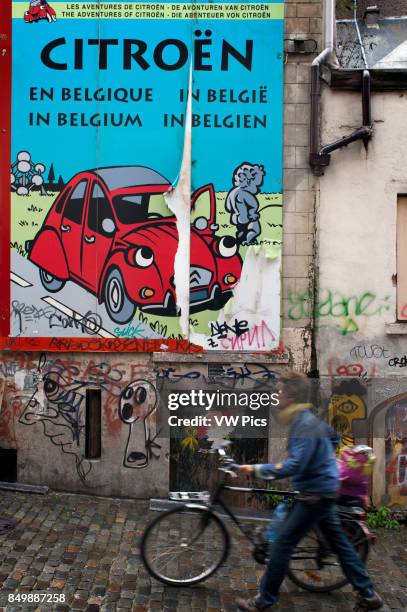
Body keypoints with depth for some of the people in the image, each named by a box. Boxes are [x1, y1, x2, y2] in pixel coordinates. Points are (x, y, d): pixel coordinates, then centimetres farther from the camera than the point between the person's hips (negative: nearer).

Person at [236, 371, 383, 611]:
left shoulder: (305, 425, -24)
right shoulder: (308, 418, 6)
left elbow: (294, 466, -31)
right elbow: (334, 437, 23)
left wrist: (256, 469, -30)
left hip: (316, 493, -10)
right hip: (324, 487, 10)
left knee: (282, 544, -2)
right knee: (339, 541, 19)